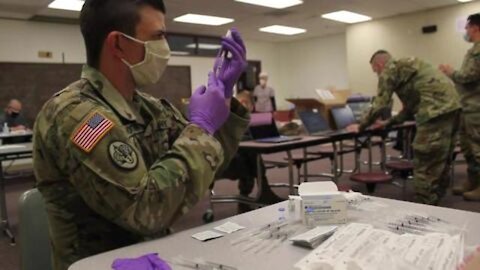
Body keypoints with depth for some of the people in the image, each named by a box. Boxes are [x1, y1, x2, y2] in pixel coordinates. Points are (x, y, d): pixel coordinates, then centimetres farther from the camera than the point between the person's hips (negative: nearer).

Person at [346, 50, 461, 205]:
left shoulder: (390, 69, 3)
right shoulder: (406, 67, 30)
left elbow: (379, 105, -3)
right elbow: (410, 106, 32)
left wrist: (361, 127, 9)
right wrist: (388, 123, 32)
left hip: (436, 109, -10)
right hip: (449, 106, 10)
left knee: (425, 163, -5)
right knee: (441, 160, 15)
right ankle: (434, 202, 26)